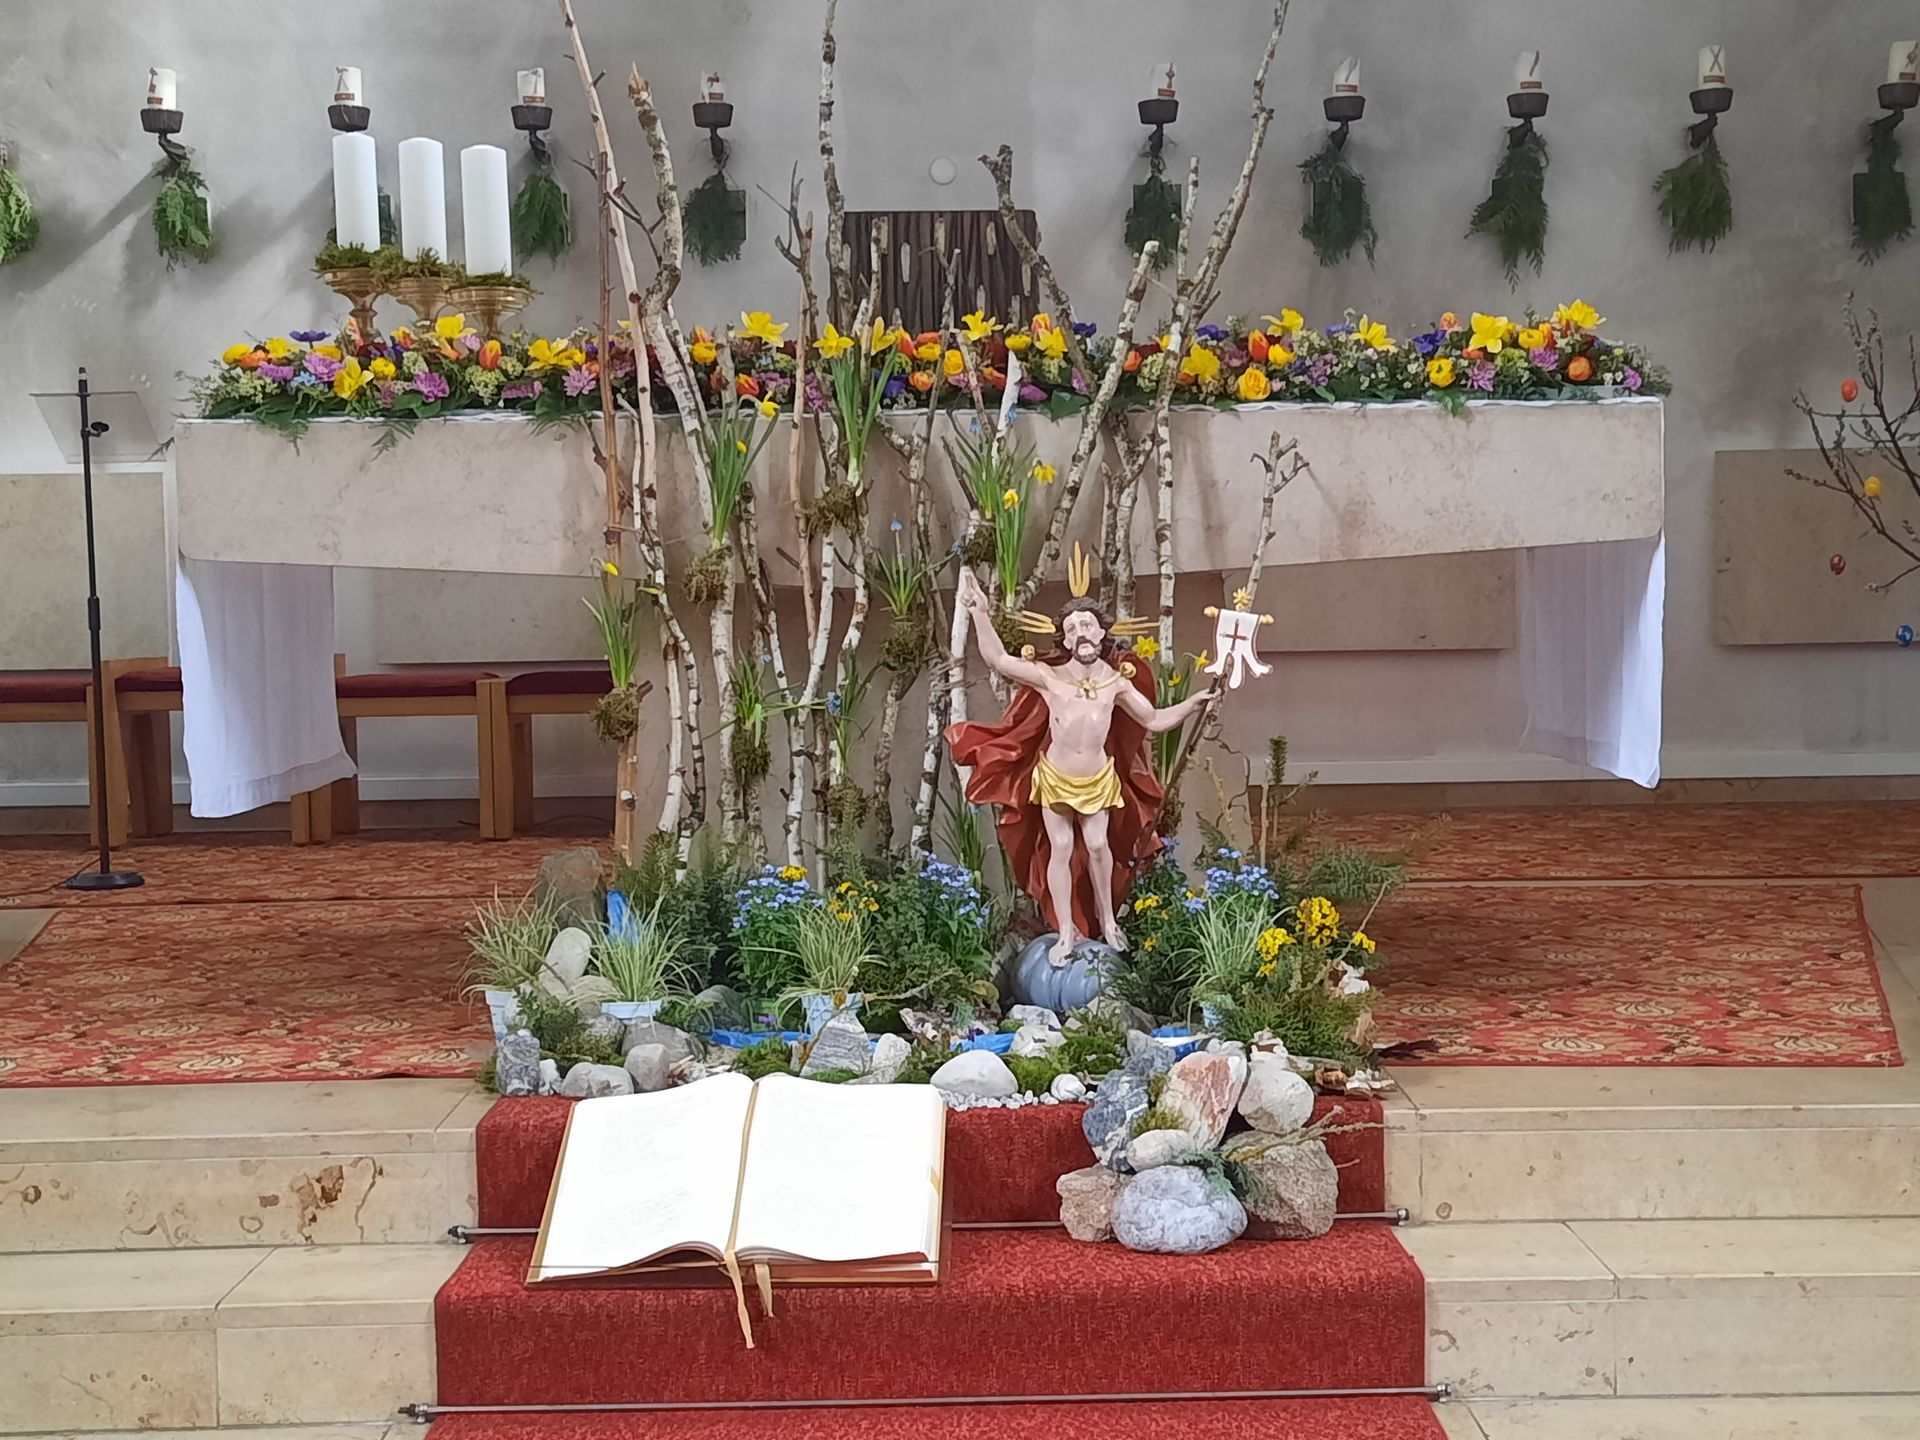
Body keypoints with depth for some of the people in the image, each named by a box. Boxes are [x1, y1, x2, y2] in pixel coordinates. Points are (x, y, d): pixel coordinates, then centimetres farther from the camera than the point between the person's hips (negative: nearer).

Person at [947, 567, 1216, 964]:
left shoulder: (1117, 681, -4)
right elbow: (997, 659, -20)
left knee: (1098, 846, 2)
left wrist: (1191, 705, -3)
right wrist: (981, 613, -29)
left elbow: (1153, 720, 8)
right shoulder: (1049, 676, -13)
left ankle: (1107, 921, 23)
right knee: (1060, 849, 1)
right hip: (1054, 778, -1)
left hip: (1099, 780, 1)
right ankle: (1066, 933, 11)